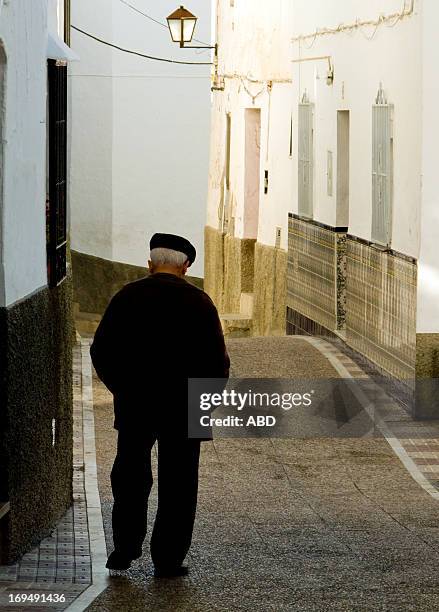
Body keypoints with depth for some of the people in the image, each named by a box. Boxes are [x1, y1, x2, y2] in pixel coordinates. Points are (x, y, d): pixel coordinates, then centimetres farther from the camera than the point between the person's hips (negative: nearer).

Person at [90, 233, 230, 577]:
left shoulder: (127, 297, -2)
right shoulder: (199, 302, -5)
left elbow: (101, 351, 1)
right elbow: (218, 362, -5)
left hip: (133, 406, 1)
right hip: (183, 409, -1)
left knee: (130, 478, 16)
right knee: (177, 484, 7)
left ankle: (125, 549, 14)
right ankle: (168, 559, 7)